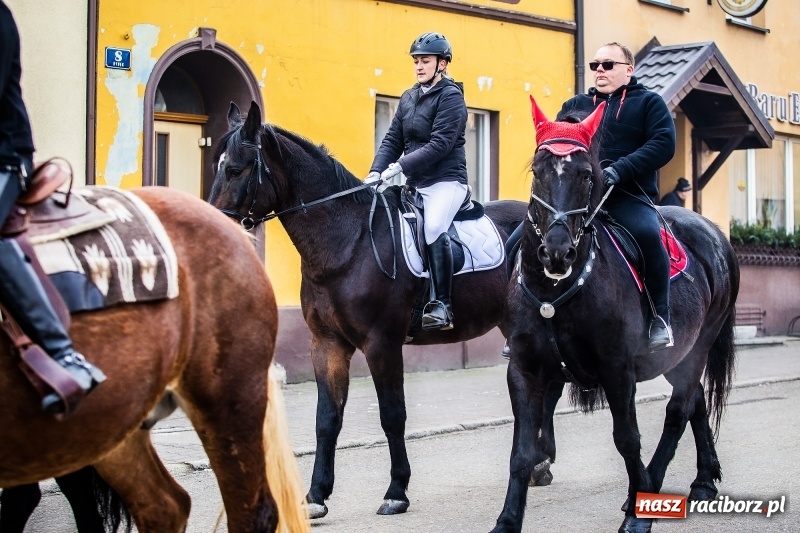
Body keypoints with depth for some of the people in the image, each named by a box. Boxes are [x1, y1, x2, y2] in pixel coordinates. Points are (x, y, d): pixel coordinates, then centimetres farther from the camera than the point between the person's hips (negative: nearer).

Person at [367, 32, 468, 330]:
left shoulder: (451, 96, -6)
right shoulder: (408, 99, 15)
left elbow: (440, 144, -17)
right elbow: (393, 140, 11)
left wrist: (400, 166, -24)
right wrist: (376, 172, -6)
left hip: (446, 181, -8)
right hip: (414, 183, 8)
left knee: (433, 227, -31)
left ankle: (441, 304, -28)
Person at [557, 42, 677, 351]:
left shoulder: (648, 102, 12)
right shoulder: (575, 105, 25)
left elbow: (663, 143, -4)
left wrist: (618, 170, -18)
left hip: (627, 197, -4)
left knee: (647, 233, -36)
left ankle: (660, 318, -22)